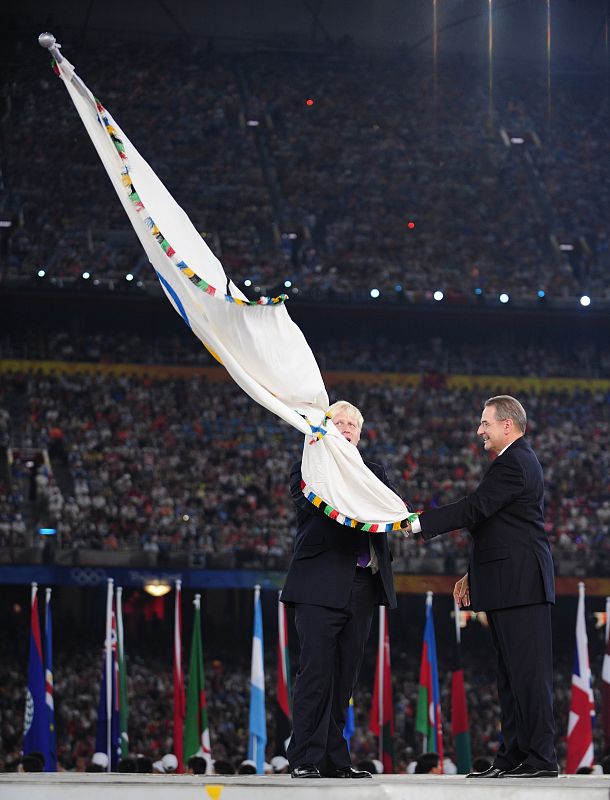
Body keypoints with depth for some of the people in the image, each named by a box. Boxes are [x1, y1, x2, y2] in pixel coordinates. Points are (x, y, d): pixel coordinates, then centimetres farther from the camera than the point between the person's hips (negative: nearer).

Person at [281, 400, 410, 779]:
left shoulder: (374, 473, 19)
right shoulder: (308, 468, 5)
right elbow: (310, 503, -15)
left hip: (362, 587, 5)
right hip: (321, 586, -5)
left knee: (344, 677, 8)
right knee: (317, 673, -9)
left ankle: (334, 760, 12)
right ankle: (305, 760, -7)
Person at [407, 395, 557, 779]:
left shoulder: (513, 463, -13)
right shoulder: (520, 460, 22)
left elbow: (474, 510, -20)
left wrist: (419, 523, -19)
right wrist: (473, 574, 25)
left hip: (520, 585, -11)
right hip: (509, 586, 11)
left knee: (528, 672, -10)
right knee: (512, 675, 11)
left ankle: (541, 759, -10)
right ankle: (515, 757, 13)